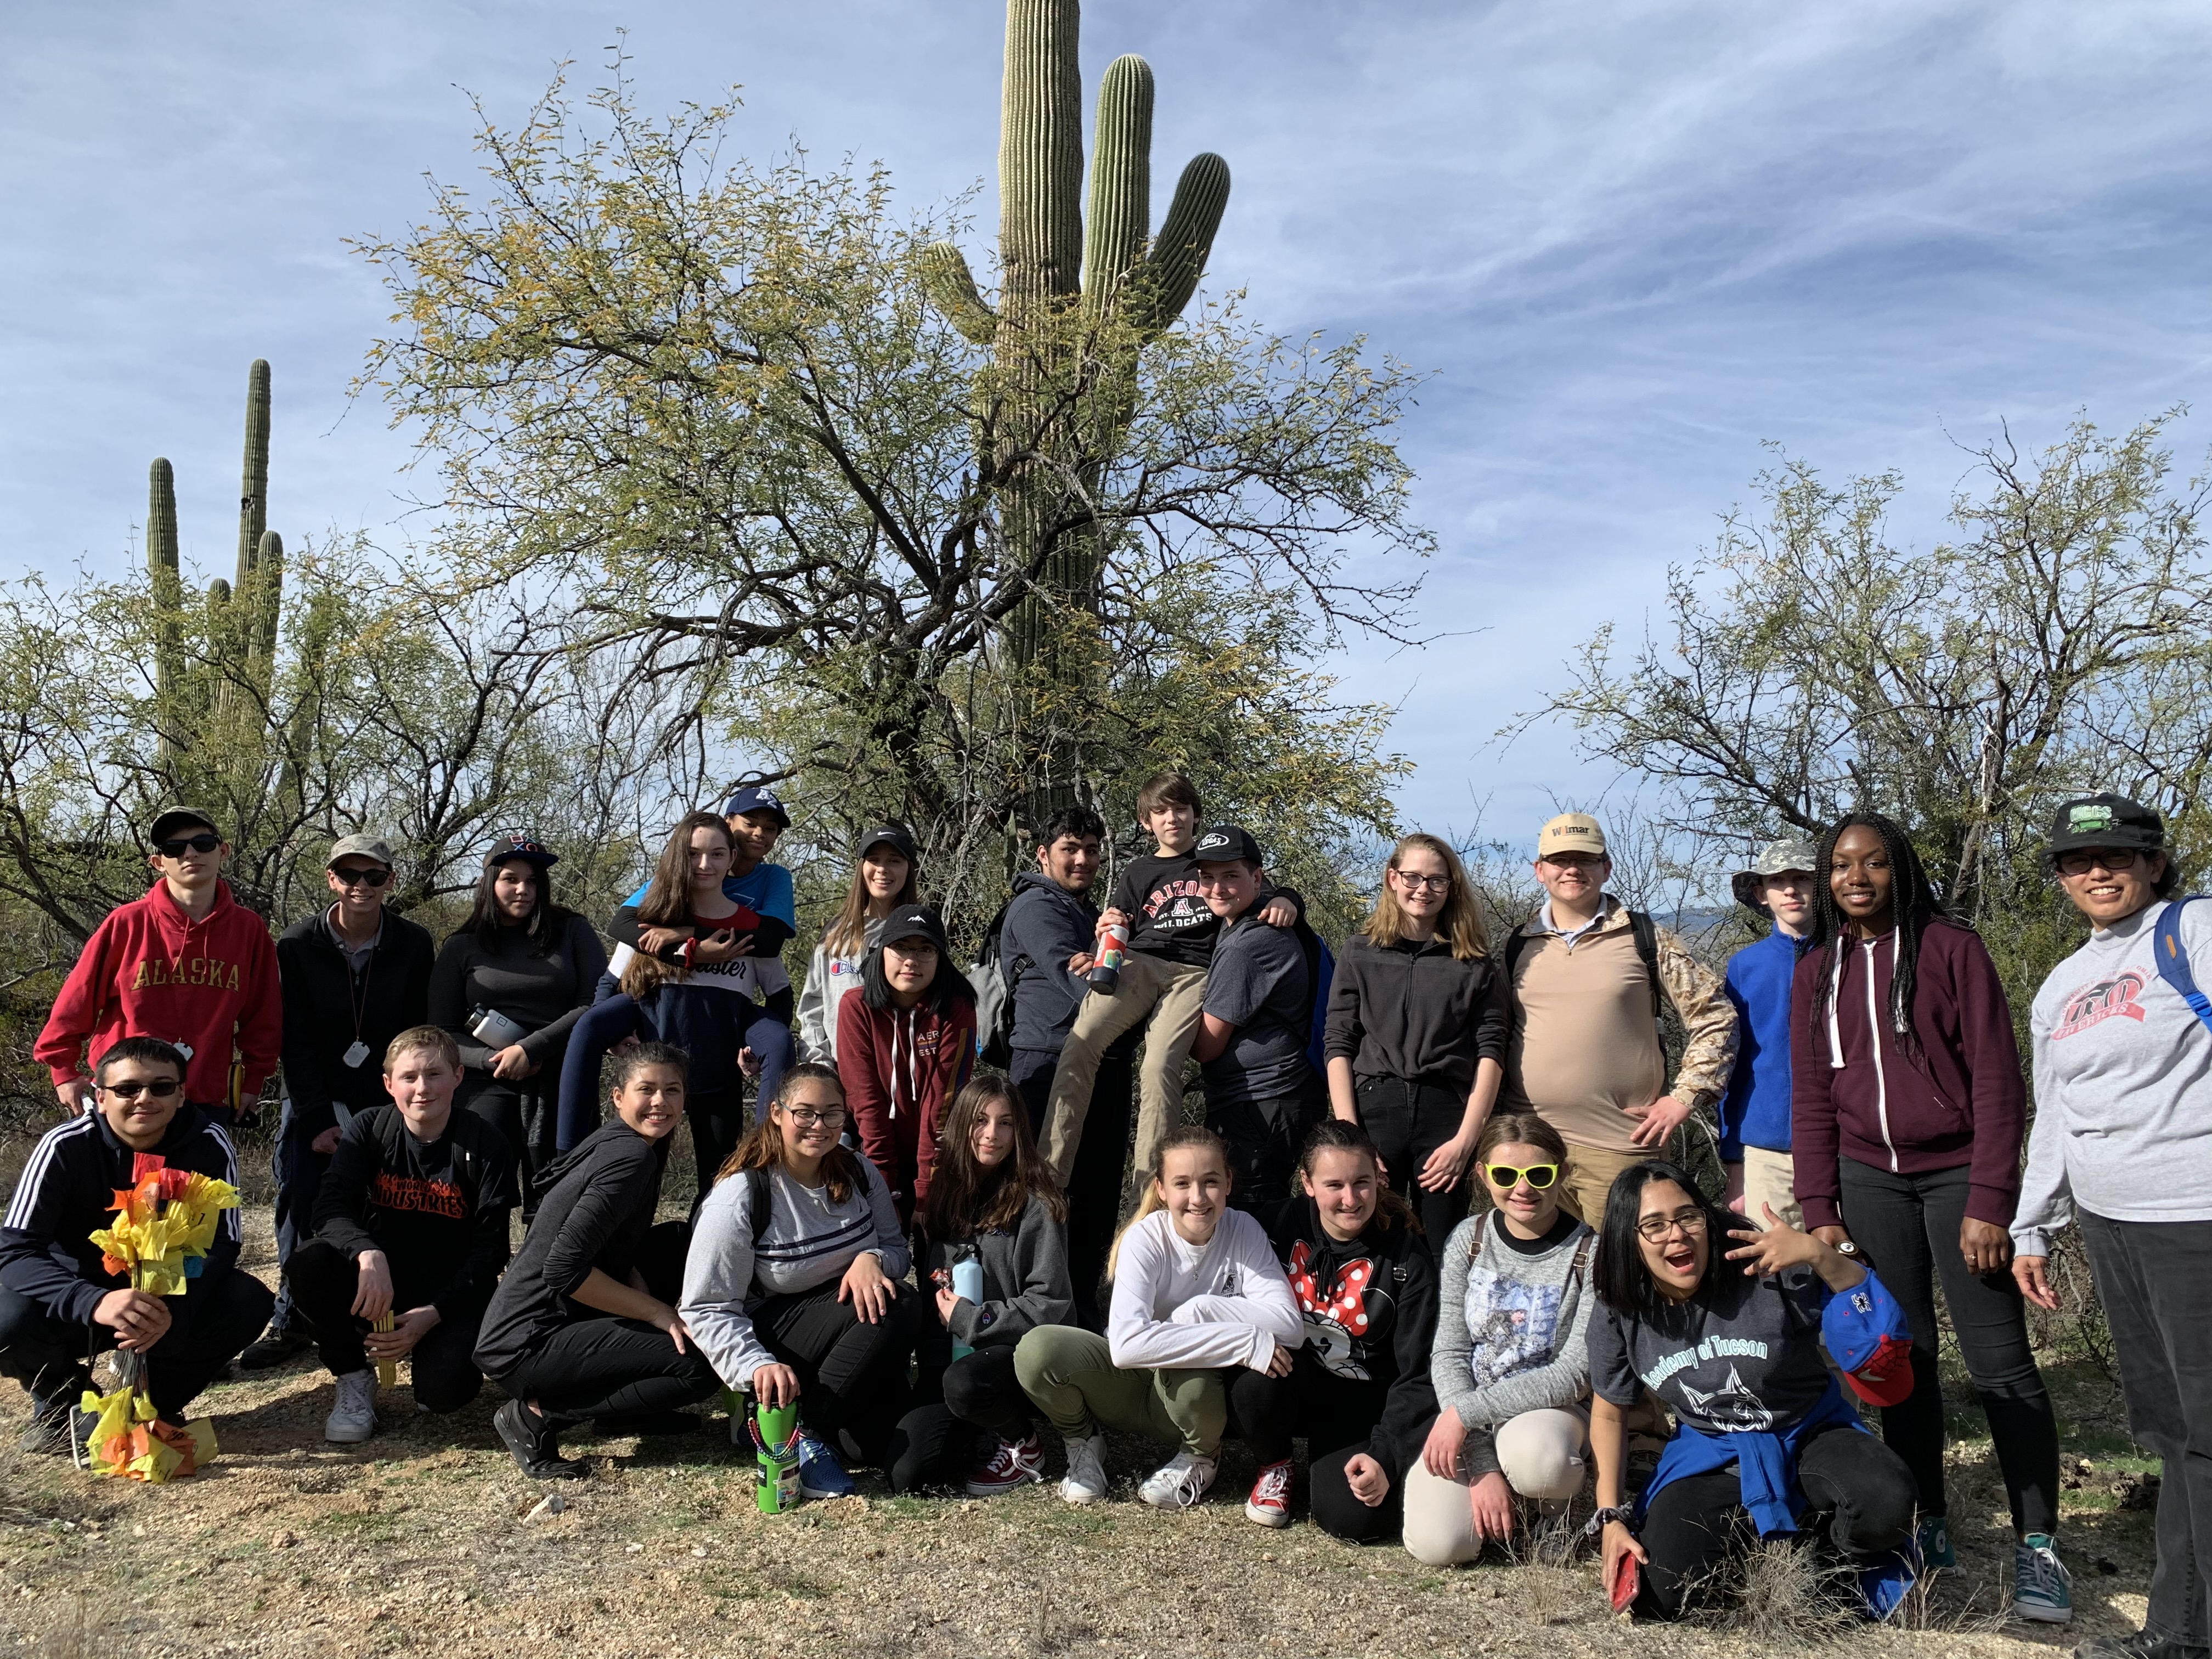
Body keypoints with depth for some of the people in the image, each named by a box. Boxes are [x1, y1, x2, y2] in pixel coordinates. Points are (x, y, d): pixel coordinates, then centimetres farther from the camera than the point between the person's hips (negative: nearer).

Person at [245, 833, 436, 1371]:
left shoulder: (414, 946, -6)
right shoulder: (297, 944, -7)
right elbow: (296, 1040, -8)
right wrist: (318, 1120, -13)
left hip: (387, 1103, 0)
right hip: (314, 1099, 0)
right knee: (301, 1205, -7)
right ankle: (291, 1320, 6)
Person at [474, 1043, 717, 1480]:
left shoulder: (618, 1144, 11)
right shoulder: (632, 1158, -19)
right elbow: (564, 1269, -26)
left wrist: (649, 1306, -5)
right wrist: (657, 1312, -17)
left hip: (563, 1317, 10)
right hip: (524, 1345, -10)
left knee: (680, 1242, 17)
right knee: (700, 1365, -19)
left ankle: (629, 1401, 15)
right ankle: (537, 1414, -6)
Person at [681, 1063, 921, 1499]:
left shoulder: (859, 1174, 2)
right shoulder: (740, 1197, -15)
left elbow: (896, 1247, 7)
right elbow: (708, 1310, -16)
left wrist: (872, 1259, -18)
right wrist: (758, 1366, -33)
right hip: (773, 1334, -6)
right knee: (895, 1309, -30)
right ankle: (805, 1436, -19)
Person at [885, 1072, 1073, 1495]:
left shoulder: (1034, 1205, -7)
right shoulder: (945, 1198, 10)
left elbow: (1049, 1305, -11)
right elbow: (930, 1295, 14)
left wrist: (967, 1319, -12)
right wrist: (929, 1365, 1)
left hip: (1018, 1352, -4)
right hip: (948, 1360, 5)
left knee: (963, 1384, -37)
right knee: (906, 1475, -17)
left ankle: (1024, 1445, -4)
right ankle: (977, 1438, 16)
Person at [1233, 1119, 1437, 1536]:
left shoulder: (1407, 1258, -14)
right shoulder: (1287, 1224, -9)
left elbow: (1417, 1375, -11)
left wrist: (1386, 1456, -21)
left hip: (1361, 1399, -1)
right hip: (1291, 1380, 2)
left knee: (1351, 1516, -25)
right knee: (1255, 1380, -33)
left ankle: (1326, 1457, 12)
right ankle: (1274, 1467, 1)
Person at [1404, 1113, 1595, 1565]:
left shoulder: (1589, 1253, -10)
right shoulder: (1469, 1239, 0)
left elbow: (1577, 1373, -15)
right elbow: (1449, 1354, -3)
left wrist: (1466, 1411, -21)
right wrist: (1482, 1468, -16)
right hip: (1465, 1417, 3)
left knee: (1532, 1456, -39)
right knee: (1437, 1543, -22)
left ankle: (1556, 1504, -1)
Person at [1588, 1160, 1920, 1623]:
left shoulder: (1769, 1271, -23)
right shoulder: (1617, 1316, -12)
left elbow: (1881, 1339, -25)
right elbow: (1609, 1412, 4)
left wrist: (1819, 1255, -41)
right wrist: (1611, 1518, -5)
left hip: (1809, 1432, -2)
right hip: (1709, 1452, 2)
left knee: (1885, 1504, -34)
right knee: (1657, 1598, -16)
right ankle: (1734, 1536, 19)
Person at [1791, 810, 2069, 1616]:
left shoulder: (1951, 947, -4)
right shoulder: (1817, 971, 8)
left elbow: (1997, 1078, -7)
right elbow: (1811, 1098, 9)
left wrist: (1989, 1202, -12)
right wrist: (1820, 1211, 3)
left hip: (1957, 1174, -3)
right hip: (1868, 1181, 4)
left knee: (1999, 1362, -4)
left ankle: (2037, 1545, 5)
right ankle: (1932, 1526, 17)